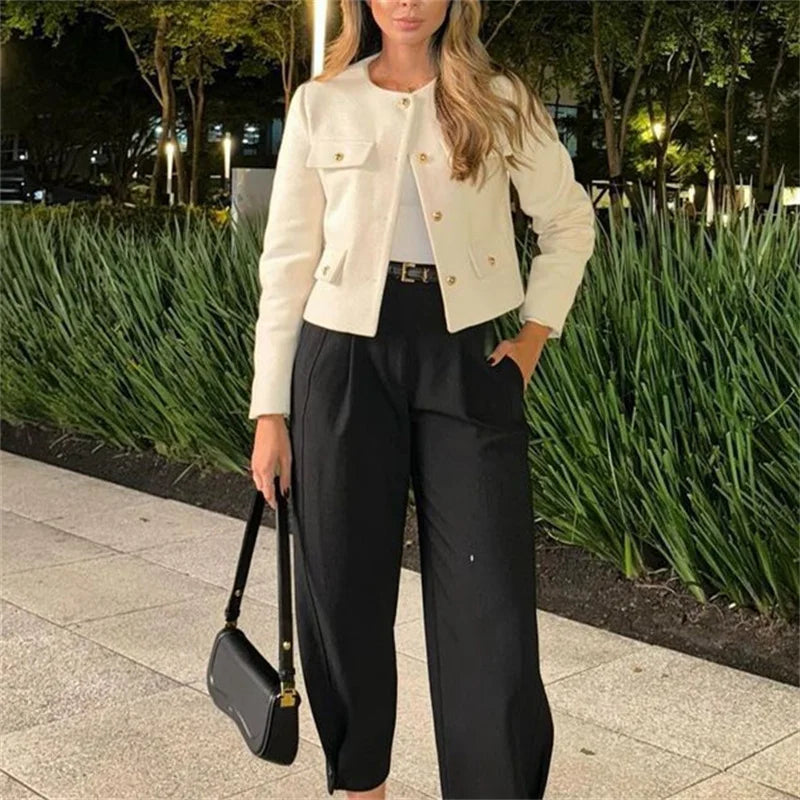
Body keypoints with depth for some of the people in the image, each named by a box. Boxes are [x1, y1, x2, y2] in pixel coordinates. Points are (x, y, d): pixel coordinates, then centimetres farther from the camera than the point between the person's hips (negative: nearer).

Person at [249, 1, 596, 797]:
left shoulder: (500, 101, 4)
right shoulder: (320, 105, 4)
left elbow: (569, 222, 15)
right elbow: (287, 261, 3)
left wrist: (536, 333, 2)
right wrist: (269, 410, -1)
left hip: (467, 361, 0)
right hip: (345, 360, 1)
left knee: (491, 605, -4)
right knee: (345, 596, 8)